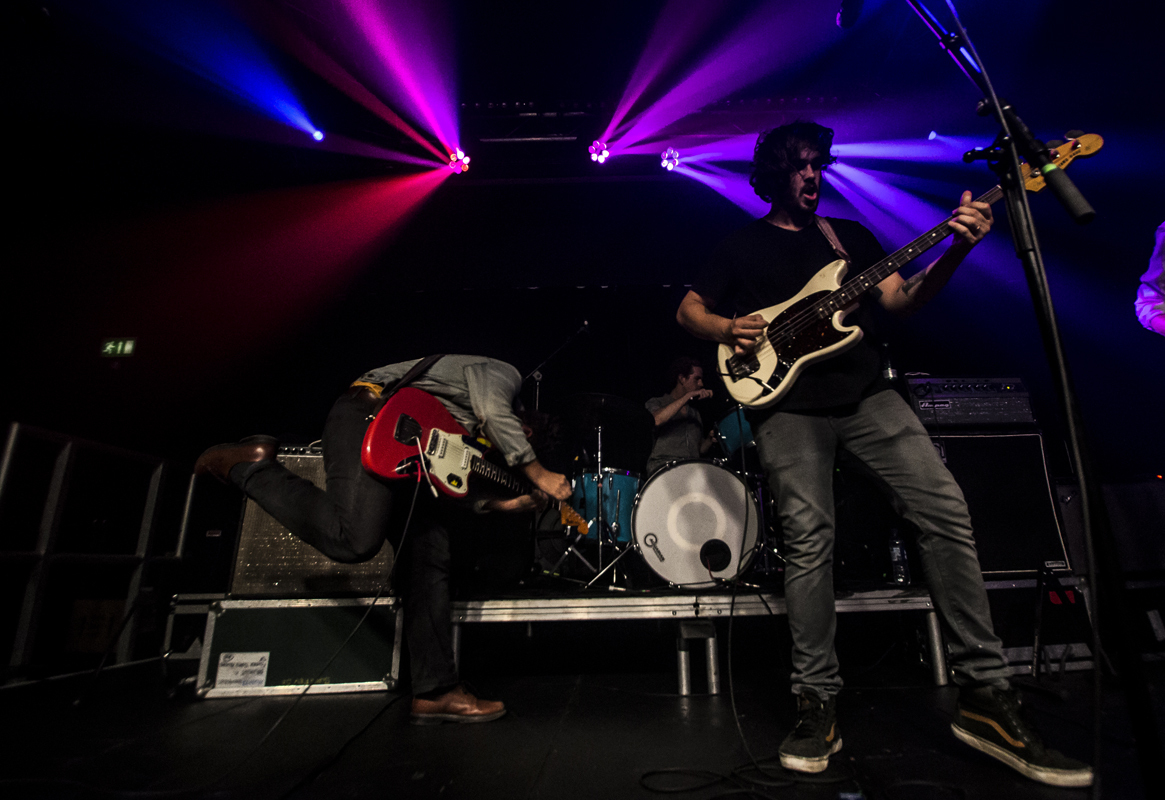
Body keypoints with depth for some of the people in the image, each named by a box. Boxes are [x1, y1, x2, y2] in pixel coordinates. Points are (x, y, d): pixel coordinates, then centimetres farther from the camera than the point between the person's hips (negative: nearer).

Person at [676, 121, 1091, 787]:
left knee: (945, 508, -10)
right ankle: (820, 703, 2)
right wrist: (730, 329, -8)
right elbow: (688, 310, 12)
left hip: (866, 393, 4)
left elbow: (901, 300, 12)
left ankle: (986, 694, 3)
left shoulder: (852, 233, 22)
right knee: (810, 541, -12)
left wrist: (957, 250, -5)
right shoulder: (744, 246, 14)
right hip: (788, 402, -3)